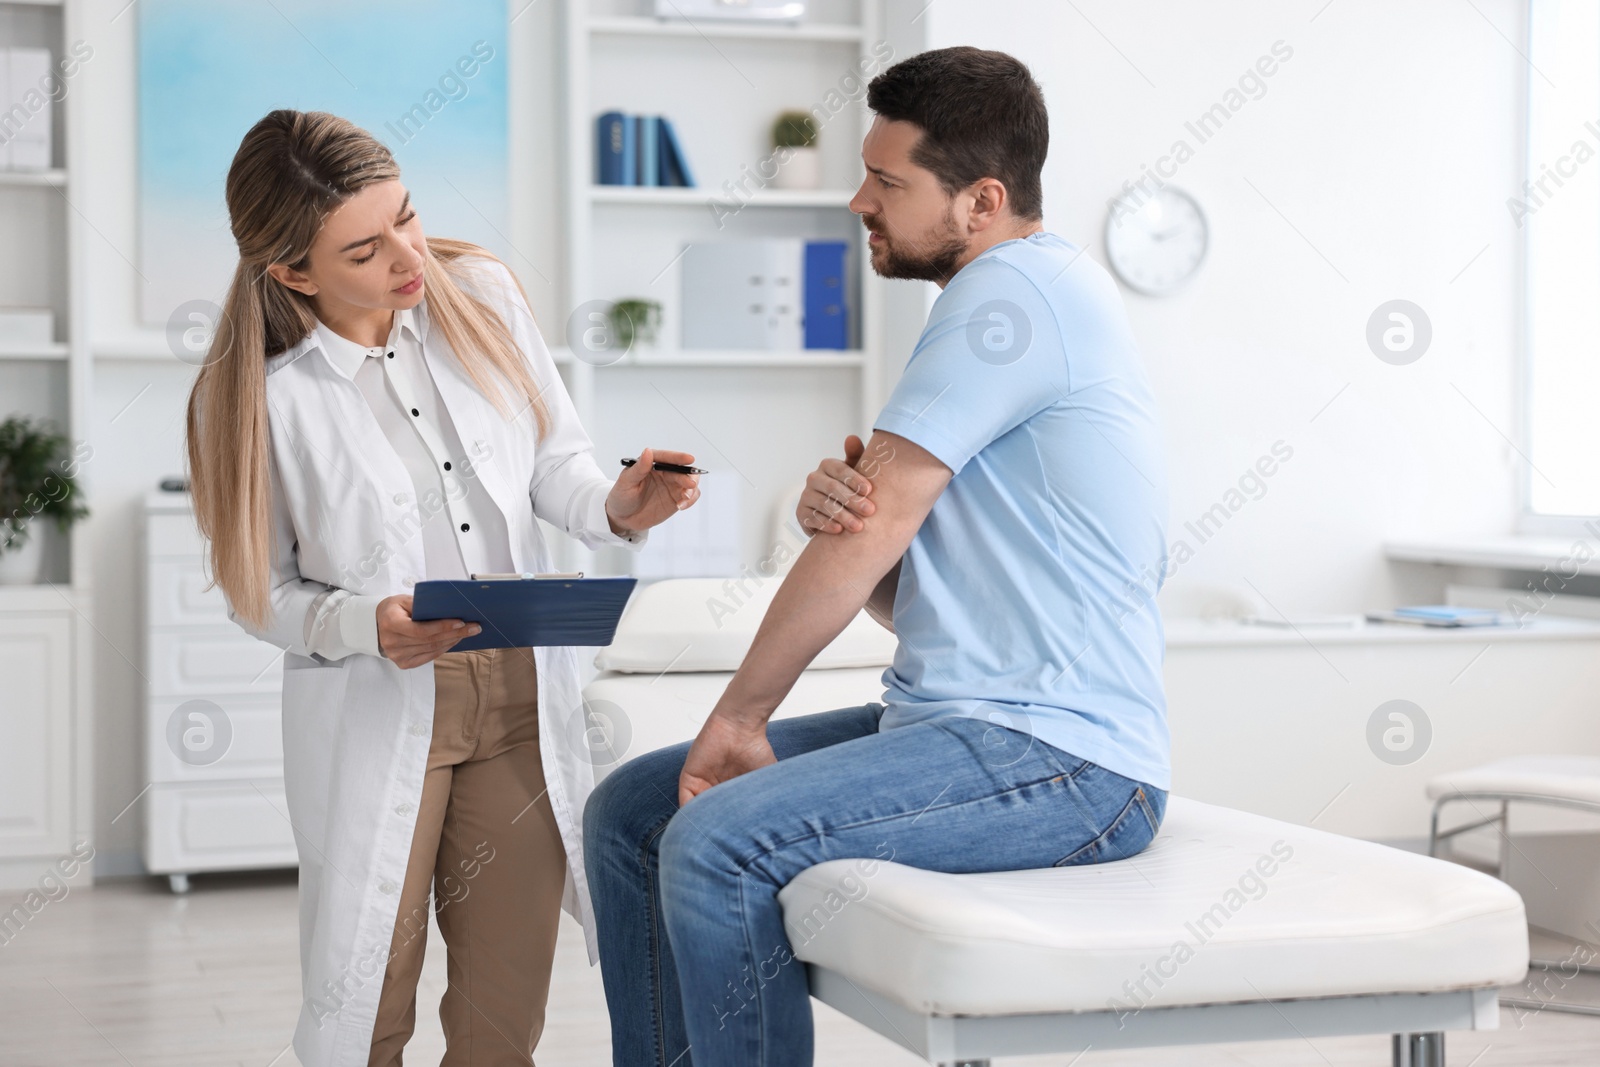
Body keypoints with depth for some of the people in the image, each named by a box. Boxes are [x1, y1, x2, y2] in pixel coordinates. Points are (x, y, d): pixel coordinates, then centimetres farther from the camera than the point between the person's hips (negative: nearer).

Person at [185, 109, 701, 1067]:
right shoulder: (257, 396, -13)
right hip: (376, 716, -3)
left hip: (521, 696, 3)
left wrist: (616, 507, -16)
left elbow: (553, 458, 6)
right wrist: (367, 624, -23)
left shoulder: (482, 295, -4)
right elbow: (263, 593, -4)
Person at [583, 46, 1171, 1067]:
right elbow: (904, 583, 14)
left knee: (715, 847, -27)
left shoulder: (1016, 289, -13)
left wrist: (738, 719, -8)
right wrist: (834, 509, -9)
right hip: (956, 723, 10)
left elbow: (875, 527, -17)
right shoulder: (1029, 296, 19)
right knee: (628, 810, 6)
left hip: (1062, 761, -10)